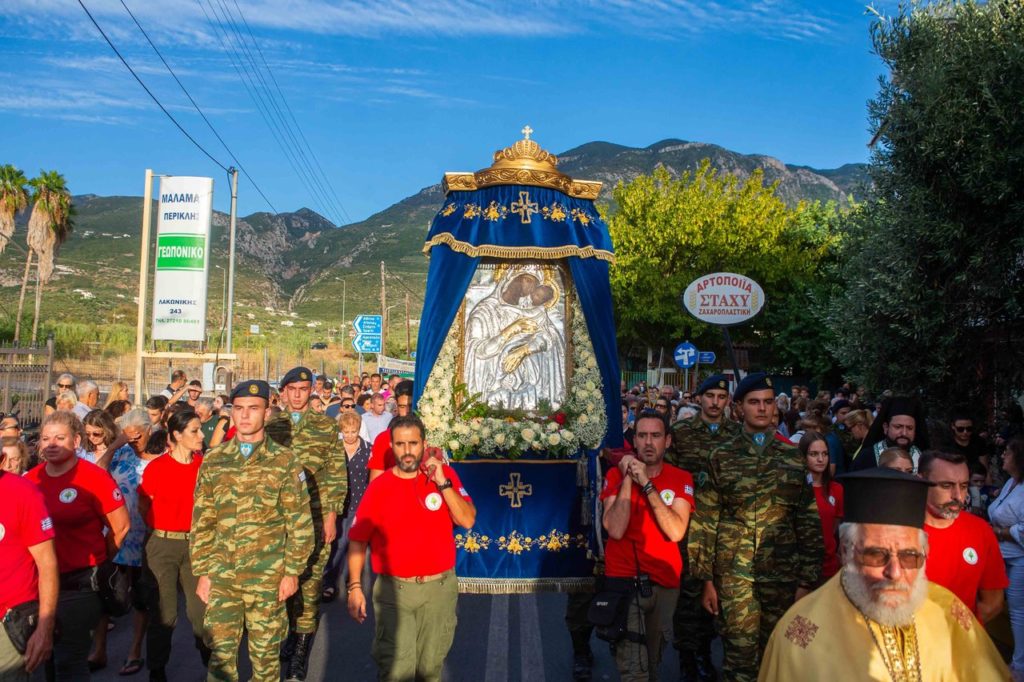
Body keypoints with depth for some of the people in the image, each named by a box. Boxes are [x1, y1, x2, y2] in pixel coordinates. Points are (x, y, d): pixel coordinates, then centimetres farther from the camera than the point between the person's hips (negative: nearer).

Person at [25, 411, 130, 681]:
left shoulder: (94, 477, -14)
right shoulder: (30, 479, 2)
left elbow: (120, 527, -7)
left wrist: (96, 562, 4)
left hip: (79, 584, -6)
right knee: (46, 657, 20)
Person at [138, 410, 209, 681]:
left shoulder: (204, 465, -1)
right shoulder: (156, 467, -10)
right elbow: (143, 507, 1)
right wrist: (162, 530, 4)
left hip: (195, 544, 3)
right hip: (162, 545, -3)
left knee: (202, 608, 7)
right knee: (164, 613, 6)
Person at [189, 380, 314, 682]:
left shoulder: (285, 461, -5)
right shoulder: (213, 461, 3)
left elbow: (301, 523, -4)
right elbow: (201, 522, 7)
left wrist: (292, 572, -6)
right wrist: (202, 572, 4)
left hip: (268, 578, -2)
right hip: (222, 577, 2)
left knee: (266, 655, 11)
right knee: (220, 653, 6)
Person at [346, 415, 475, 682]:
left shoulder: (445, 474, -3)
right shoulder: (378, 487, -6)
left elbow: (467, 521, -11)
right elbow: (358, 539, -2)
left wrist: (442, 483, -19)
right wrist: (355, 586, -7)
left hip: (440, 587, 2)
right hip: (393, 590, -1)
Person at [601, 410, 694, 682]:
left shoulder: (681, 479, -3)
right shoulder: (616, 474, -6)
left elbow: (676, 532, -19)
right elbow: (615, 530, -19)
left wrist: (646, 484, -22)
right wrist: (627, 479, -20)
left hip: (665, 582, 3)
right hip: (624, 579, -2)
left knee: (652, 660, 19)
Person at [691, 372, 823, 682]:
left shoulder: (794, 458, 5)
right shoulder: (721, 458, 2)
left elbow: (810, 523, 5)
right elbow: (706, 522, 1)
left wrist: (807, 580, 1)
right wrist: (707, 578, -1)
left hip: (782, 574, 1)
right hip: (734, 574, -1)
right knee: (740, 654, 1)